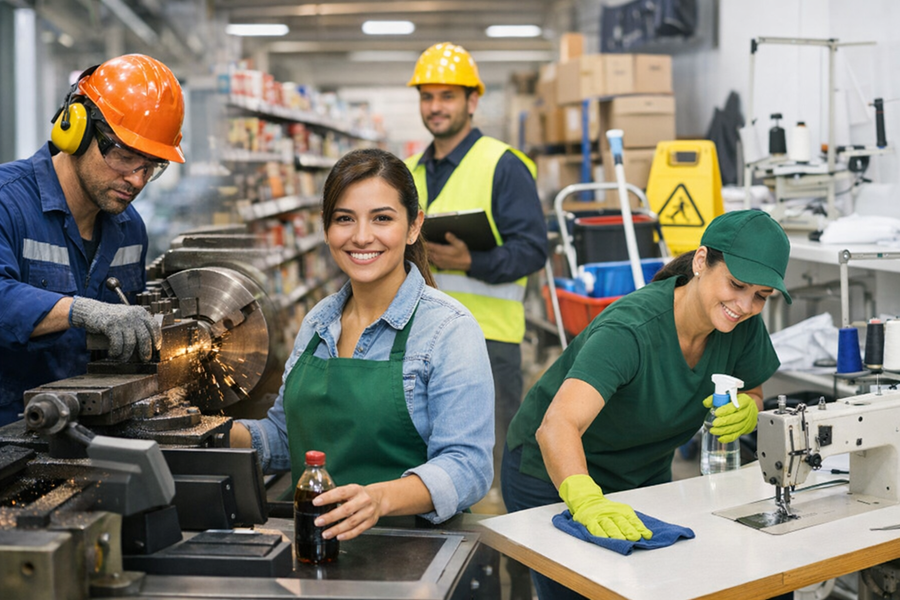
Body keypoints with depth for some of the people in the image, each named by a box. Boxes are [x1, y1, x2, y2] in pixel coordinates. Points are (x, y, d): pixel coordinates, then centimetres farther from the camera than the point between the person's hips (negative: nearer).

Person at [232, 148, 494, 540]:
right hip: (311, 540, 5)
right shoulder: (318, 322, 13)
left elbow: (467, 465, -14)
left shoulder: (449, 329, -7)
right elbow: (284, 434, 24)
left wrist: (381, 498, -31)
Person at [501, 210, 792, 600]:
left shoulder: (744, 325, -14)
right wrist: (586, 501, -64)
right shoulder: (630, 330, -34)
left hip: (646, 476, 6)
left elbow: (752, 396, 3)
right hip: (555, 476, -6)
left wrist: (745, 410, -21)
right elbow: (556, 426, -46)